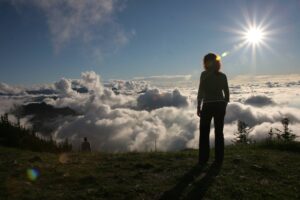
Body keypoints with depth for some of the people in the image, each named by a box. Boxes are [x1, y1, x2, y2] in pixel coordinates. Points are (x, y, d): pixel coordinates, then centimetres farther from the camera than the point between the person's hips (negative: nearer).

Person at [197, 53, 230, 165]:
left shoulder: (204, 74, -6)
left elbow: (201, 92, -10)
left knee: (204, 133, 6)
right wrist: (224, 106, 17)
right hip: (220, 105, 4)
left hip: (208, 106, -4)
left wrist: (198, 107, -4)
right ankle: (219, 159, 13)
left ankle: (203, 159, 7)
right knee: (219, 132, 10)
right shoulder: (222, 76, 6)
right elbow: (227, 93, 7)